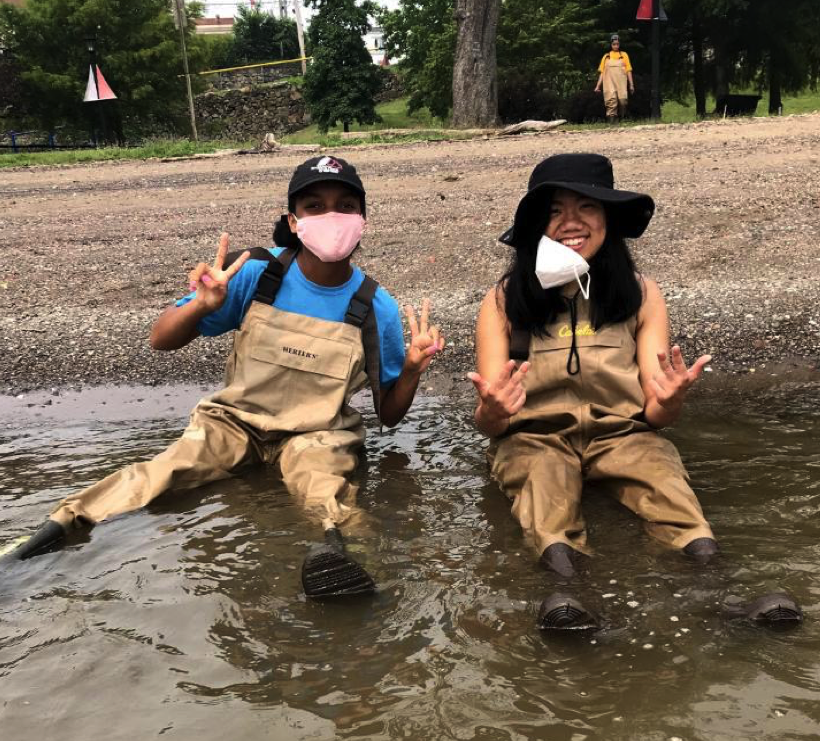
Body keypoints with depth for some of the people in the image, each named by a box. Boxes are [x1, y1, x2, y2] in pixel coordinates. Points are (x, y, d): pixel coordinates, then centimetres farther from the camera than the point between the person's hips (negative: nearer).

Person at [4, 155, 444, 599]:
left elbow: (389, 416, -2)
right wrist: (202, 305, -29)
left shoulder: (376, 308, -12)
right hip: (236, 418, 2)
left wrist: (412, 369, -23)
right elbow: (160, 341, -8)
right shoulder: (257, 274, -13)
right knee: (172, 467, -25)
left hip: (317, 432, -1)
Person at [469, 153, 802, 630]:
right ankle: (563, 587, -58)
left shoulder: (641, 294, 1)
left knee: (658, 464, -31)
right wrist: (492, 412, -29)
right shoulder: (503, 302, -2)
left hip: (621, 434, 1)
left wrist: (670, 402, -26)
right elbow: (488, 424, -4)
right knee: (542, 474, -34)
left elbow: (655, 415, -1)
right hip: (533, 437, -1)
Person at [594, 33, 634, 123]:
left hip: (621, 83, 0)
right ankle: (612, 122, -18)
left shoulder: (624, 55, 15)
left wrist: (631, 85, 3)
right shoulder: (606, 56, 16)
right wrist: (598, 86, 4)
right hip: (609, 83, 0)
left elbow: (628, 71, 12)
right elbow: (602, 72, 14)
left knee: (623, 100, -15)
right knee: (611, 101, -15)